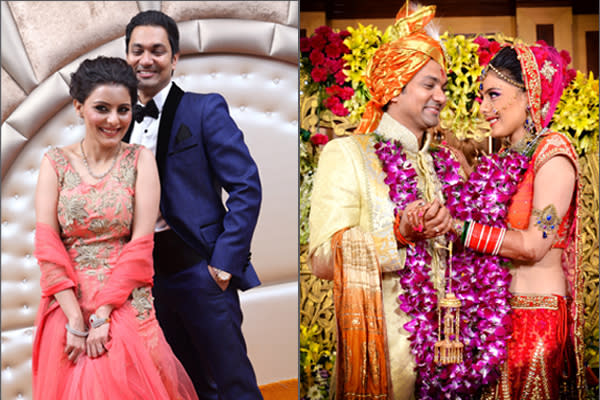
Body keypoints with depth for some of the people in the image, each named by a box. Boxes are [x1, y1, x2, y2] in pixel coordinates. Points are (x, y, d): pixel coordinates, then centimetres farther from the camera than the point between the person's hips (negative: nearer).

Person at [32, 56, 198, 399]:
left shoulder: (140, 160, -1)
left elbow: (141, 245, -8)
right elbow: (47, 245, -6)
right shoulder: (56, 162, 1)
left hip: (126, 303, -1)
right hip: (67, 303, 1)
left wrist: (102, 315, -14)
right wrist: (75, 320, -15)